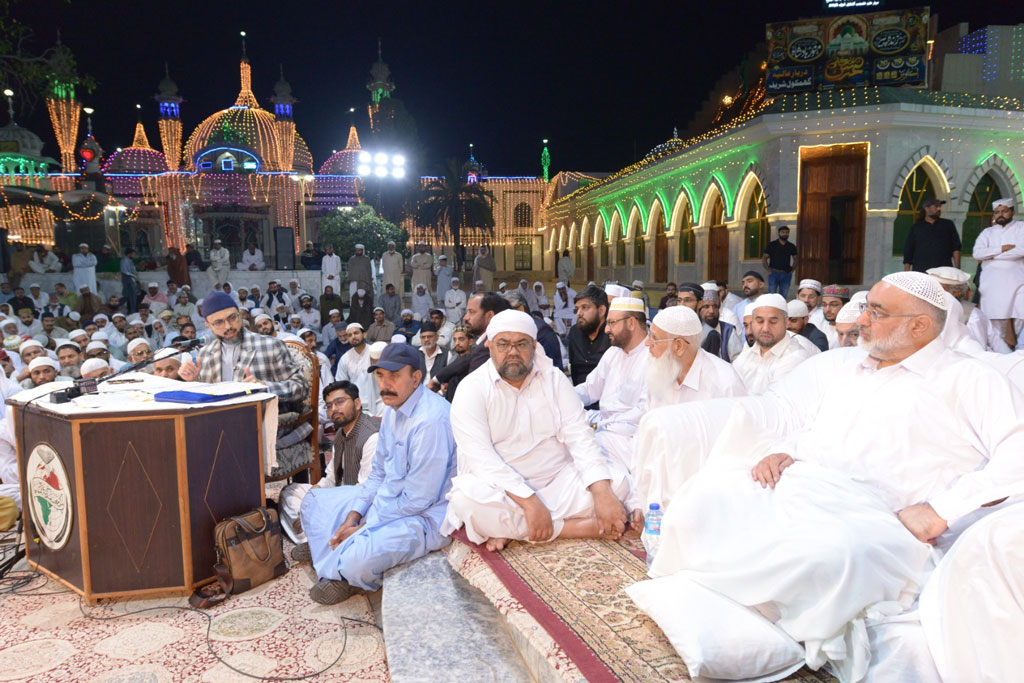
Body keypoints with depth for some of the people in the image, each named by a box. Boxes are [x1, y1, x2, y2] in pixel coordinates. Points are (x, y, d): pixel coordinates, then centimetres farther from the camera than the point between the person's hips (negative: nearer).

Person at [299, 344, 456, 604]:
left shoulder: (431, 420, -28)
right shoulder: (394, 410, 4)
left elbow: (418, 500, -25)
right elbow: (379, 473, 12)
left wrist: (363, 529, -16)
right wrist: (353, 516, -1)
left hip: (425, 514, -10)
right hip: (390, 497, 10)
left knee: (358, 561, -31)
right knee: (314, 501, 13)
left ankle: (347, 575, 4)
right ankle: (339, 569, 13)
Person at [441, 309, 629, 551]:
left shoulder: (554, 379, 4)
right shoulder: (471, 389, -7)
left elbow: (579, 436, -6)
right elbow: (481, 457, -19)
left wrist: (602, 493, -22)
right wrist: (530, 502, -30)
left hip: (556, 482, 3)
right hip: (500, 491, -3)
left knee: (616, 479, -18)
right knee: (466, 497, -34)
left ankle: (510, 529, -20)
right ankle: (578, 527, -22)